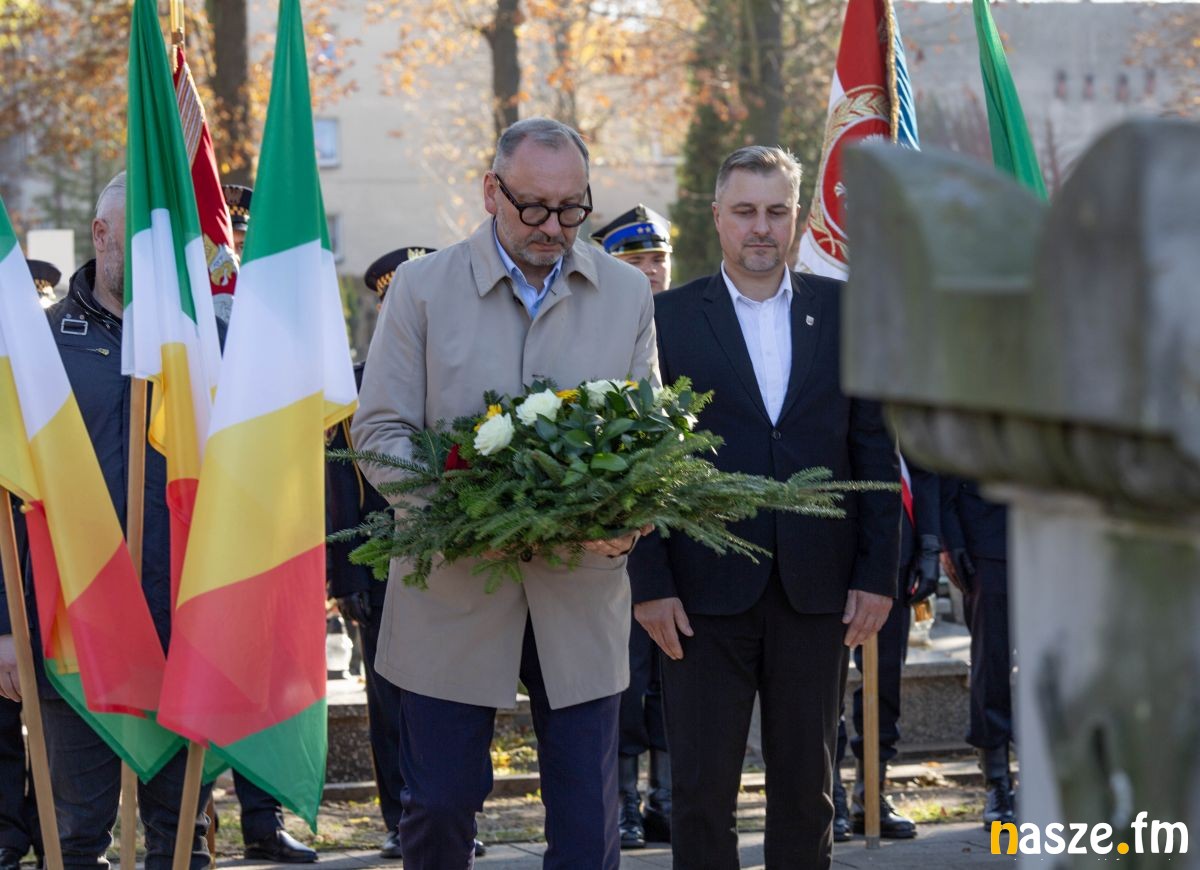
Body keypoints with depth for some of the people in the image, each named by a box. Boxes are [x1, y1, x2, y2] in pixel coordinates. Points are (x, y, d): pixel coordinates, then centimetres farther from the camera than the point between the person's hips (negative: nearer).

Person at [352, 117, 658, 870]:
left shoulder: (627, 294, 7)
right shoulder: (423, 288, 1)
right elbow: (379, 431, -1)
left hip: (582, 593, 1)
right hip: (454, 590, -1)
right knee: (441, 803, 4)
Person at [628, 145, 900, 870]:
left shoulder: (843, 311, 8)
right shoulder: (668, 318, 3)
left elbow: (876, 451, 8)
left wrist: (878, 573, 1)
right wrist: (651, 583, -7)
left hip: (817, 591, 2)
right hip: (706, 590, -2)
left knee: (807, 784, 8)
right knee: (702, 789, -1)